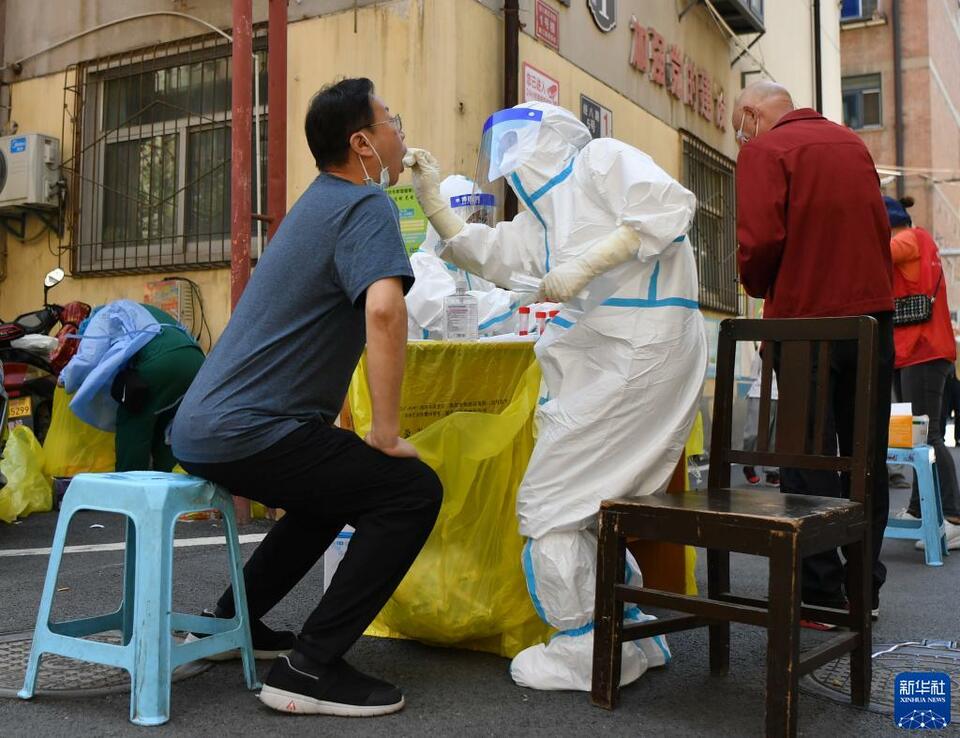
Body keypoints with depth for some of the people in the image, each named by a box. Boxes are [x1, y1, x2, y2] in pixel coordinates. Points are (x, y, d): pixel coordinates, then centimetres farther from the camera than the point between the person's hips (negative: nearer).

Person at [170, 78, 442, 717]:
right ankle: (309, 670, -9)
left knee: (341, 487, 29)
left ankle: (232, 622, 32)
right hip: (247, 432, -10)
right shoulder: (367, 206, -11)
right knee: (412, 491, -10)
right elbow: (384, 310, -30)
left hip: (202, 424, 10)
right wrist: (387, 433, -21)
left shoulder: (323, 199, 19)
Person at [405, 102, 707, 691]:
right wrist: (432, 197, 23)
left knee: (549, 503, -5)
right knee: (584, 506, 12)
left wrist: (583, 267, -21)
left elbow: (669, 204, -16)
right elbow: (487, 254, 30)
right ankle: (627, 632, 24)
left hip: (636, 348, -9)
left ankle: (589, 652, 6)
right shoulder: (546, 213, 26)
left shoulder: (602, 158, 0)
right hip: (596, 354, 9)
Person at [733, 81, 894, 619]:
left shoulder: (764, 149, -6)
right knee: (867, 455, 11)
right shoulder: (852, 142, 16)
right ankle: (865, 585, 20)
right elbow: (881, 227, 17)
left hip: (806, 317, -6)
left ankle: (821, 590, 4)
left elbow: (760, 238, -16)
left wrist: (759, 287, 2)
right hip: (873, 313, 6)